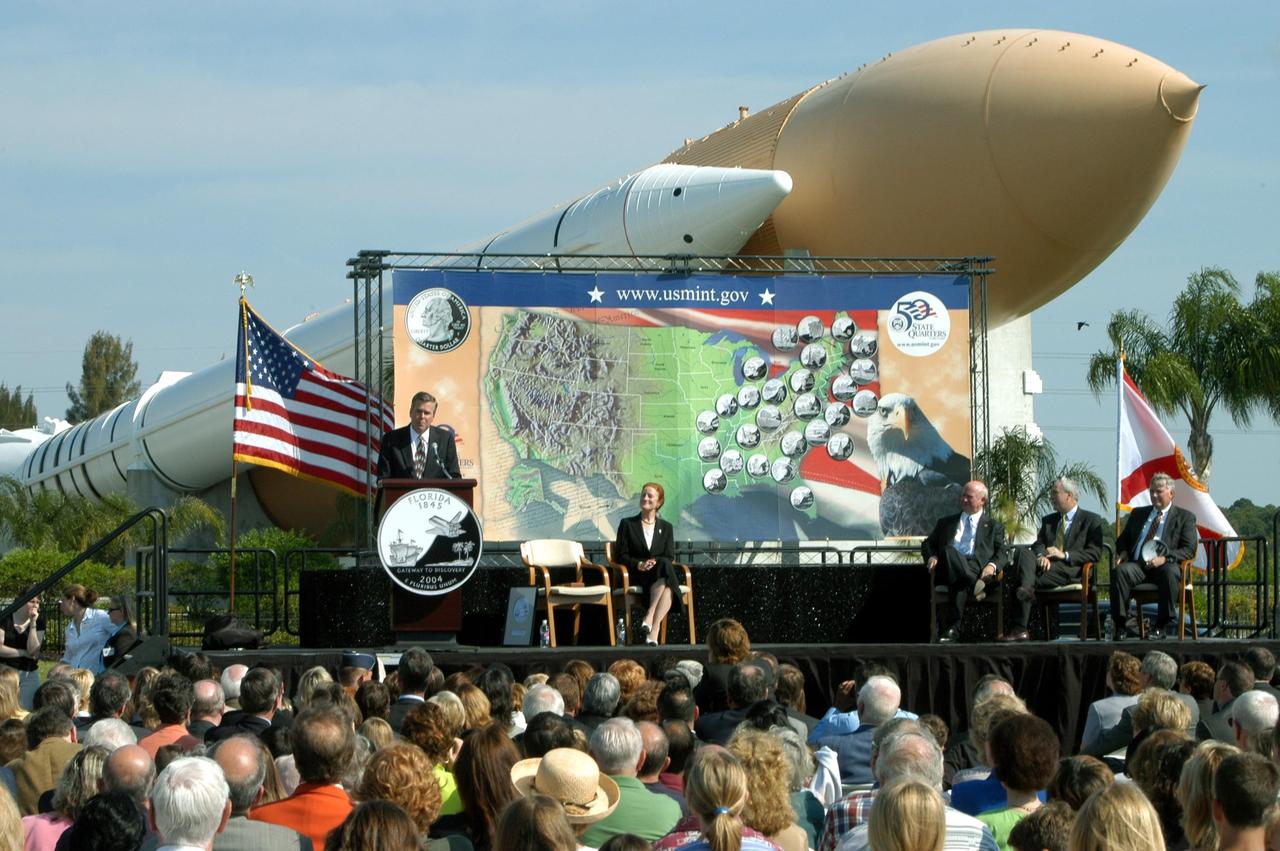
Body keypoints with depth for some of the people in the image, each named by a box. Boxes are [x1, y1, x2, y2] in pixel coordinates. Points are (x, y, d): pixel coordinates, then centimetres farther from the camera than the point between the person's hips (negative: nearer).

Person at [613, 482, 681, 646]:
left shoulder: (666, 528, 20)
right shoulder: (627, 524, 14)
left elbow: (669, 557, 8)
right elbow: (621, 556, 5)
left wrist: (654, 563, -15)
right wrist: (639, 564, -15)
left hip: (662, 576, 2)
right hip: (636, 576, -2)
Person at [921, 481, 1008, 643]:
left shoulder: (993, 526, 26)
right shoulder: (946, 522, 33)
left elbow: (1001, 553, 13)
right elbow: (927, 544, 29)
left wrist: (992, 565, -12)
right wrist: (931, 557, 3)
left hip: (978, 568, -1)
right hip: (948, 568, 2)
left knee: (959, 581, -40)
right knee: (949, 550, -38)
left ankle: (955, 628, -52)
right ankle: (976, 587, -55)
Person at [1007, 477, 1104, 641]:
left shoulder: (1092, 520, 11)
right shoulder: (1048, 520, 31)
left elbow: (1095, 553, -1)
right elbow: (1039, 544, 16)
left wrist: (1065, 555, -13)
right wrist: (1041, 556, -10)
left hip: (1070, 571, -4)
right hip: (1047, 566, 5)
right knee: (1023, 552, -28)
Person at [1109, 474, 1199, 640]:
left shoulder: (1185, 517, 13)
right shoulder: (1138, 514, 27)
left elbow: (1189, 549, 2)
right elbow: (1122, 539, 30)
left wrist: (1165, 558, -16)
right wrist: (1122, 552, 5)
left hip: (1164, 566, -3)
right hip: (1137, 565, 3)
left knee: (1170, 572, -39)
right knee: (1120, 571, -31)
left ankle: (1161, 626, -31)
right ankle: (1120, 625, -29)